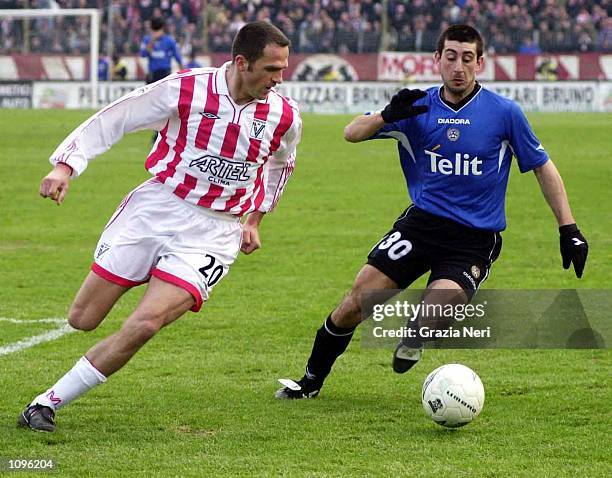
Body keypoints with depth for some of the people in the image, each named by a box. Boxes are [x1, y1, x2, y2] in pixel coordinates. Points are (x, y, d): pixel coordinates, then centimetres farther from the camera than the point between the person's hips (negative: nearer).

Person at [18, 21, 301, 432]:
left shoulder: (285, 117, -4)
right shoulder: (186, 89, -12)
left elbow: (280, 165, 20)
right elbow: (113, 119, -3)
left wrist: (255, 220, 20)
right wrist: (67, 164, -12)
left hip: (212, 235, 0)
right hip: (154, 210, 0)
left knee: (143, 325, -20)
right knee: (82, 321, 1)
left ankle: (49, 402, -9)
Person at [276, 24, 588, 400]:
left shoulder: (505, 113, -5)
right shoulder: (417, 108, 1)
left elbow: (543, 168, 5)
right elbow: (352, 134, -3)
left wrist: (569, 229, 1)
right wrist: (387, 116, -24)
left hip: (476, 239, -2)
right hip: (422, 223, 2)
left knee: (435, 314, -25)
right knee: (358, 301, -10)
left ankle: (416, 338, 14)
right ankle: (312, 381, 12)